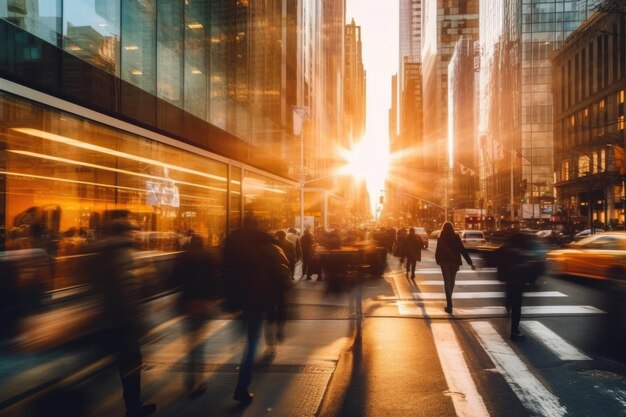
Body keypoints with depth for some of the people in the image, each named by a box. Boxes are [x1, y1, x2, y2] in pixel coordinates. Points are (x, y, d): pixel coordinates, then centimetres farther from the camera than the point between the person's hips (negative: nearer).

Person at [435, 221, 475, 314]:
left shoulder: (441, 238, -6)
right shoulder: (456, 237, -2)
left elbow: (438, 251, -4)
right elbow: (463, 250, -6)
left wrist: (438, 260, 16)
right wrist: (470, 263, -6)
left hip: (445, 262, -2)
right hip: (454, 262, 2)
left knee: (447, 282, -2)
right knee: (451, 282, 18)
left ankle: (449, 305, -12)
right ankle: (449, 301, 35)